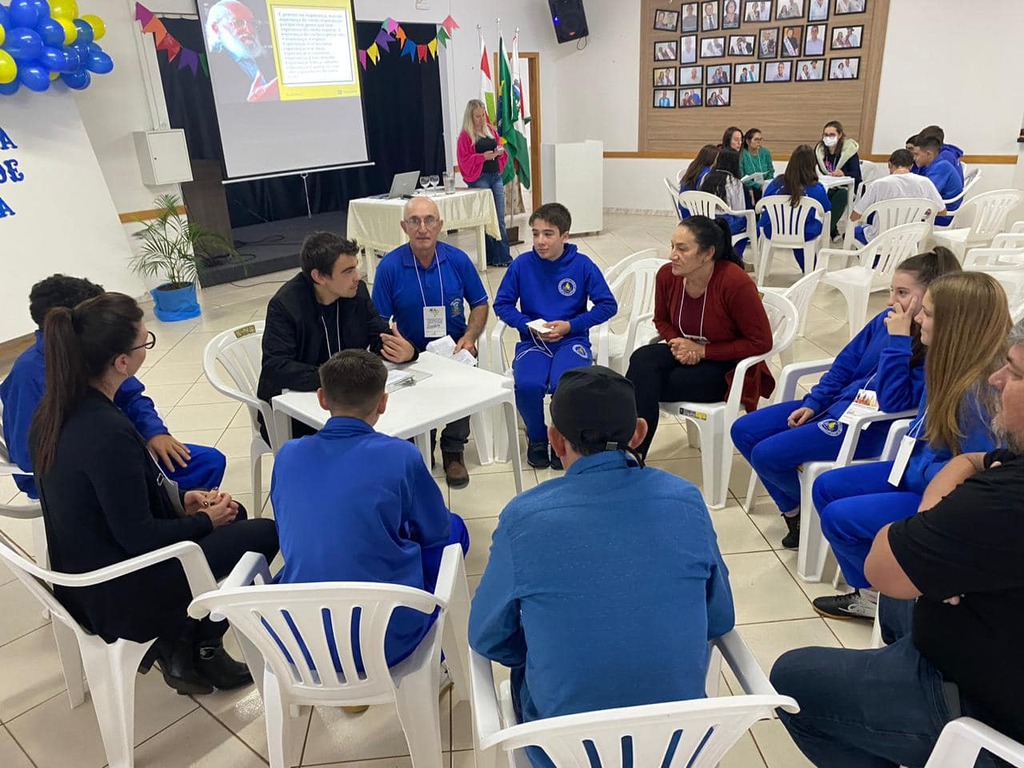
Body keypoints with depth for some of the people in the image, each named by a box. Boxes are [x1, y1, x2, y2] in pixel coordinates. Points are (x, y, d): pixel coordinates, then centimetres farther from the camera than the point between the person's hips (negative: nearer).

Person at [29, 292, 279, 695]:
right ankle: (192, 649, 18)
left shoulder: (57, 408, -4)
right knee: (266, 533, 1)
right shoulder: (107, 432, -32)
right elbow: (139, 537, -24)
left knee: (233, 512, 19)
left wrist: (180, 498, 5)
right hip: (119, 595, -9)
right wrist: (206, 519, -9)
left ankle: (179, 640, 20)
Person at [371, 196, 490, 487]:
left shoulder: (458, 259, 0)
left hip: (454, 347, 1)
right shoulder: (389, 266, -5)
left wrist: (468, 338, -7)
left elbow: (480, 304, 10)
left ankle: (453, 451, -9)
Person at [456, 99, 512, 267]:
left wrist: (501, 151, -2)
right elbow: (465, 161, -7)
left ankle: (504, 256, 9)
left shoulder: (490, 129, 13)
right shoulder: (466, 135, -3)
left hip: (496, 176, 5)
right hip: (479, 179, -5)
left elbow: (499, 147, 20)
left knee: (500, 220, 5)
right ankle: (491, 258, 6)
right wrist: (483, 156, -17)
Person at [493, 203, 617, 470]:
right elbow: (502, 304, 7)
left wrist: (570, 325, -9)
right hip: (533, 339, 1)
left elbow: (608, 305, 0)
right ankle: (537, 439, 3)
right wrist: (529, 326, -9)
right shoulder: (522, 265, -1)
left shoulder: (582, 265, -3)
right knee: (527, 385, -29)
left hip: (572, 339, -1)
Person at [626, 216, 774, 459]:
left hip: (729, 367, -5)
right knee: (642, 360, -27)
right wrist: (678, 343, -11)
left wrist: (702, 351, -19)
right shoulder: (667, 275, -8)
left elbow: (761, 342, -18)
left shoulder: (735, 283, -24)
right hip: (687, 354, 5)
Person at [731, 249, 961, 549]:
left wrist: (898, 341, -27)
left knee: (766, 455, -19)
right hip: (837, 404, 8)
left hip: (870, 427, -8)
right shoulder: (886, 320, 2)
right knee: (744, 431, 2)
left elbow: (895, 404, -28)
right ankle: (794, 511, 16)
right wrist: (813, 403, 4)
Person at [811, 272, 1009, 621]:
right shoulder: (952, 363, -3)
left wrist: (916, 470, -16)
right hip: (921, 469, 10)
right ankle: (869, 592, 18)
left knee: (838, 517, -12)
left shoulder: (980, 390, -31)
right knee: (826, 488, 9)